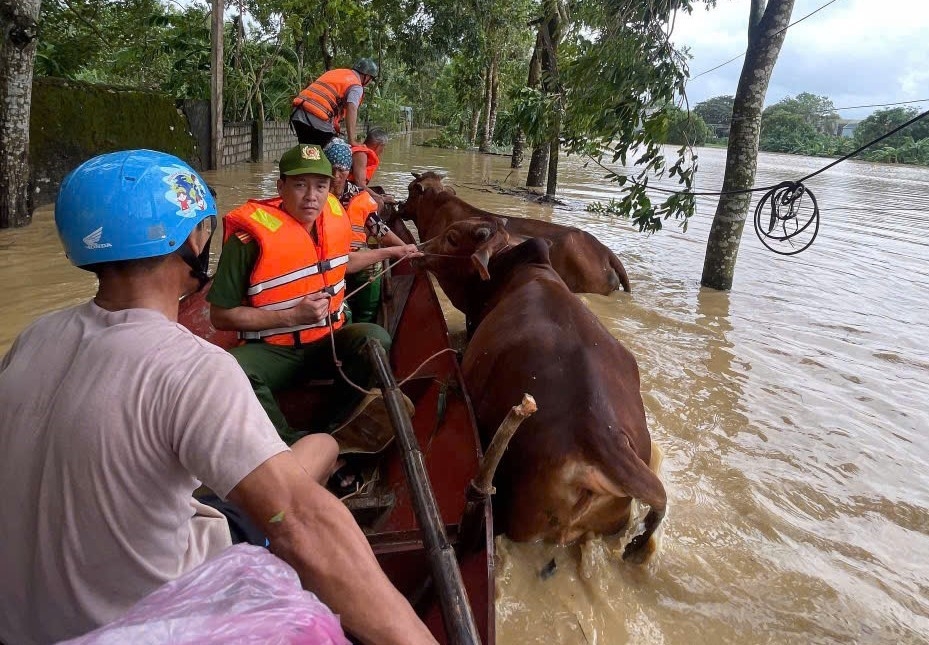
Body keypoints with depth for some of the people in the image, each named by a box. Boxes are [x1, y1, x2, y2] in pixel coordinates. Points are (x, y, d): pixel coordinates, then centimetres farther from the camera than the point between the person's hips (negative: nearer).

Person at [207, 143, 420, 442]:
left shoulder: (334, 216, 0)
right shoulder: (252, 236, -19)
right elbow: (221, 316, -15)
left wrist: (390, 252, 27)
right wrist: (293, 316, -21)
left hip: (328, 342, 5)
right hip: (273, 351, -4)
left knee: (375, 338, -27)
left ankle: (330, 432, -10)